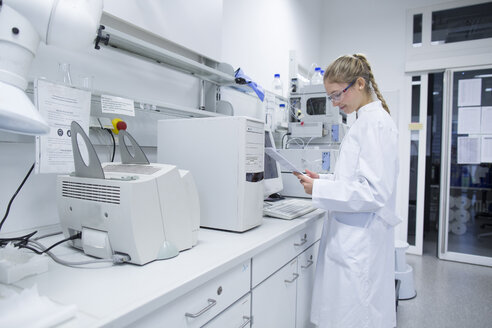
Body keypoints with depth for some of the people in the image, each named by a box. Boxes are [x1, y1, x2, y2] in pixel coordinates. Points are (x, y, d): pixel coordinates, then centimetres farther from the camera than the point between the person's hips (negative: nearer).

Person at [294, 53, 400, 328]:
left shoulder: (376, 123, -15)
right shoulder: (366, 121, 15)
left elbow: (375, 192, -21)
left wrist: (320, 189, -18)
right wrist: (322, 179, 9)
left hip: (361, 243, -10)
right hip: (353, 241, 10)